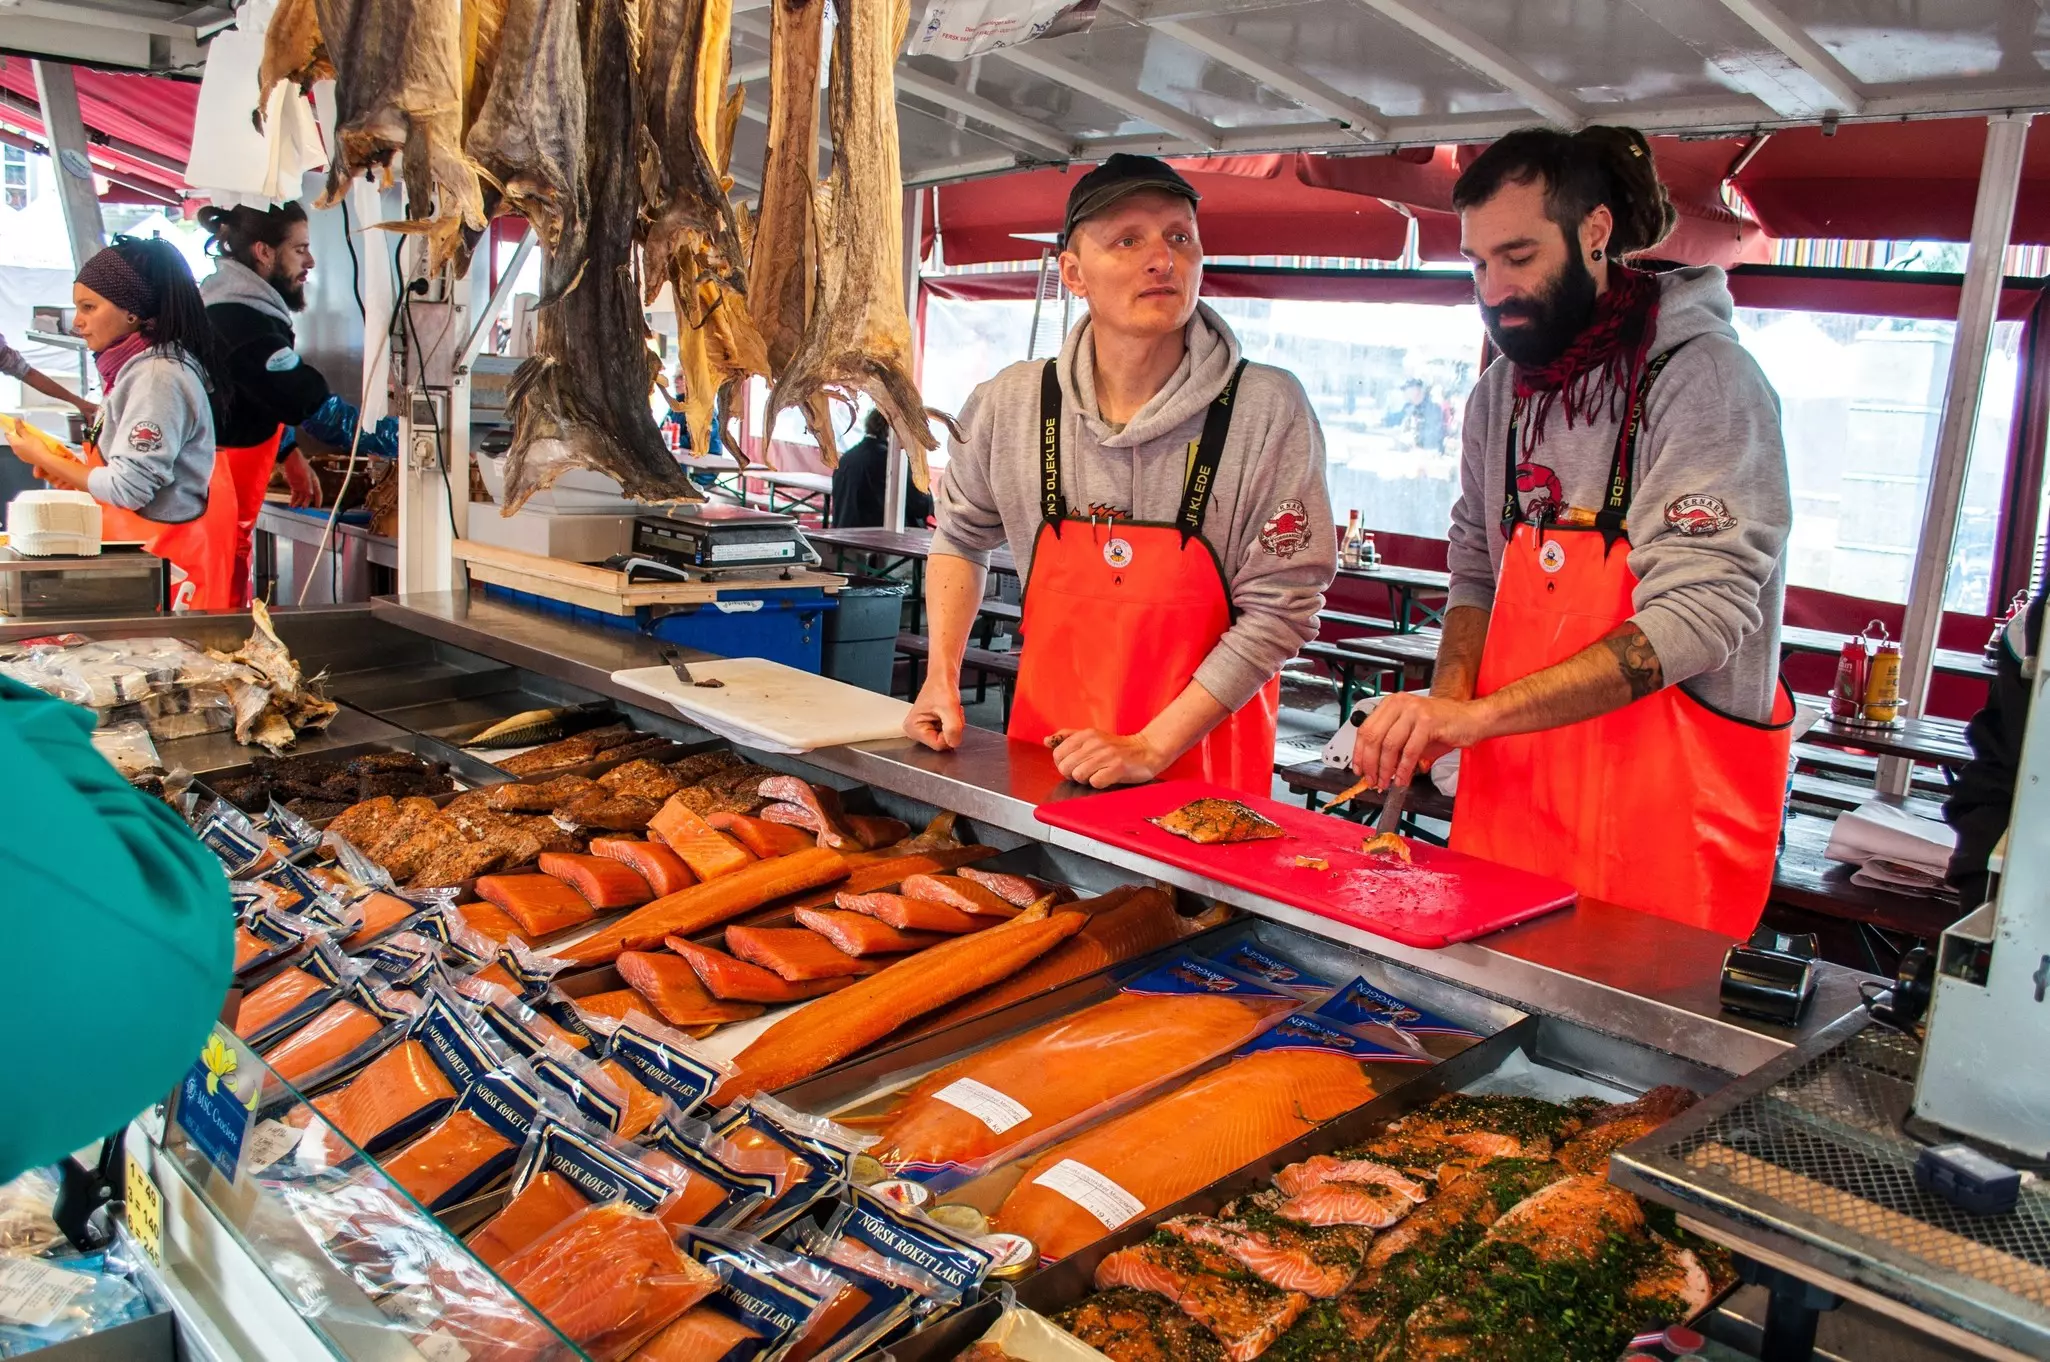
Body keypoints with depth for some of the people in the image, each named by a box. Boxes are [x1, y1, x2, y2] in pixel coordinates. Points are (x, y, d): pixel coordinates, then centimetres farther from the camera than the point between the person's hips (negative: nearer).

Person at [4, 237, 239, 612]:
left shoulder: (158, 376, -15)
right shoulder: (136, 367, 14)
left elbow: (129, 487, -19)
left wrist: (46, 459, -5)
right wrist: (69, 469, 7)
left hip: (164, 562, -9)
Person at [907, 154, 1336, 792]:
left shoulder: (1268, 410, -15)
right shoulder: (1009, 405, -5)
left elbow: (1281, 608, -15)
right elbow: (960, 535, 13)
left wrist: (1151, 749, -19)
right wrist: (943, 677, 3)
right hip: (1042, 753, 3)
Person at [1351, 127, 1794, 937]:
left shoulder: (1702, 378, -11)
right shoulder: (1500, 393, 10)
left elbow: (1698, 613, -21)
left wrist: (1479, 713, -27)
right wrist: (1448, 697, -2)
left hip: (1661, 809, -5)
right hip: (1510, 788, 6)